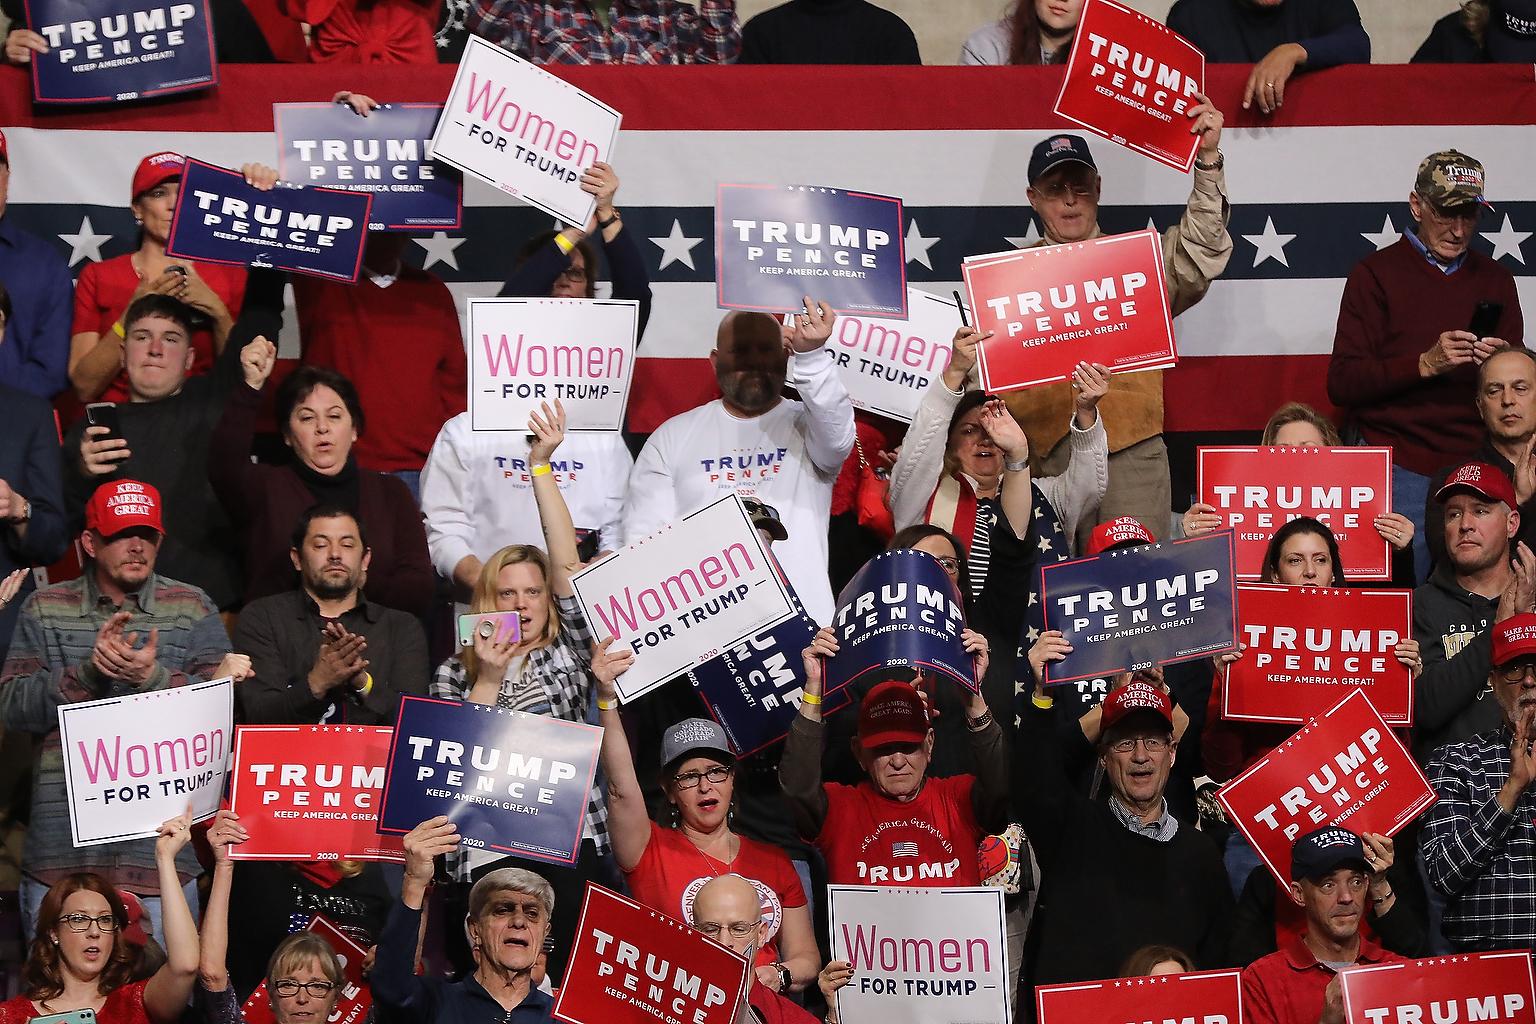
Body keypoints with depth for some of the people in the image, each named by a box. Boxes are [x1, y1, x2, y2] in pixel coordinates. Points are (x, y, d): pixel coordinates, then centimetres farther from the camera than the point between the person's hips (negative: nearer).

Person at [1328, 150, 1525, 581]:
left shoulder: (1494, 279, 14)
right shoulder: (1376, 274, 1)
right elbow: (1342, 384, -6)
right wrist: (1426, 363, -19)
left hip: (1476, 461, 3)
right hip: (1399, 465, -3)